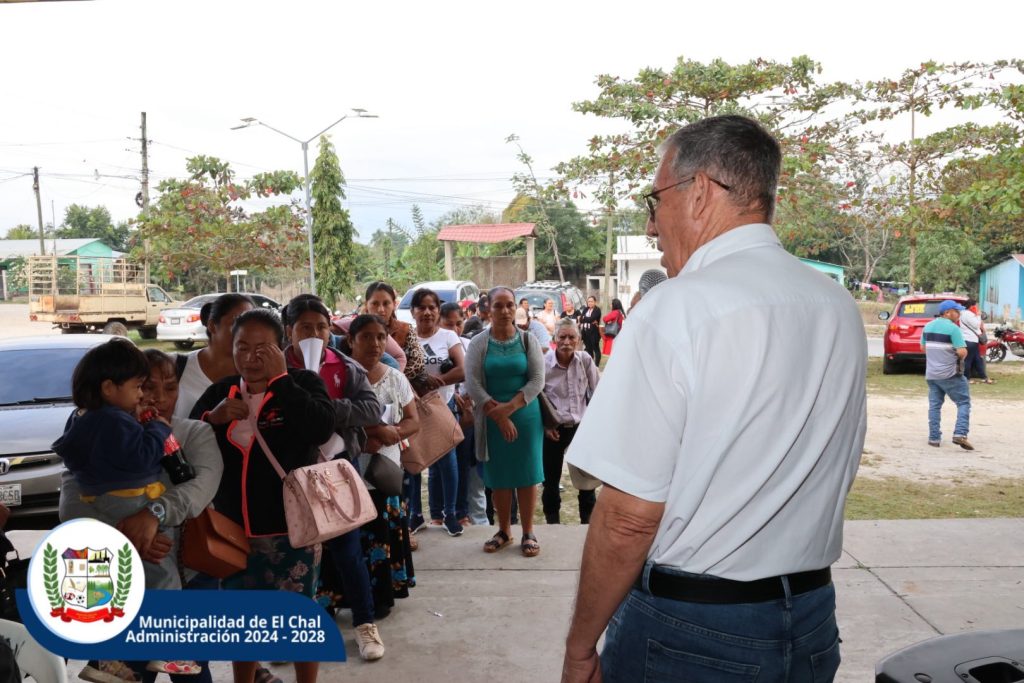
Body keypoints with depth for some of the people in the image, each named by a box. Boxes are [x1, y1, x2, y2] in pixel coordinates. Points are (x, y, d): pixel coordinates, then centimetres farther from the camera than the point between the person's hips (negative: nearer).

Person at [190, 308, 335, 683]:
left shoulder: (302, 382, -7)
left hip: (291, 527, -4)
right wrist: (212, 418, -13)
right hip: (233, 529, 5)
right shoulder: (219, 392, 6)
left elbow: (322, 429, -25)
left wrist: (281, 378, -23)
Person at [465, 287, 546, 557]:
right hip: (491, 420, 0)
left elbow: (537, 380, -6)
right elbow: (472, 383, -8)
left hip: (525, 417, 0)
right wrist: (498, 414, -15)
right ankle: (504, 531, 22)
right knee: (498, 475, 8)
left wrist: (509, 407, -16)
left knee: (527, 474, 3)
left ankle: (528, 533, 14)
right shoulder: (478, 343, 0)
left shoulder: (528, 340, 1)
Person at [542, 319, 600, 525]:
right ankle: (552, 519, 30)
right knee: (551, 478, 11)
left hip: (581, 426, 1)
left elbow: (595, 393, 4)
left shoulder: (586, 360, -8)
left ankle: (587, 519, 28)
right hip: (554, 429, -1)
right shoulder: (544, 364, -12)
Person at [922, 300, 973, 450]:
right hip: (950, 374, -6)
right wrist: (963, 353, 3)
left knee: (934, 405, 11)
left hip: (931, 374, 6)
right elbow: (962, 352, -18)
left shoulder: (928, 326, 10)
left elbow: (923, 347, 21)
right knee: (964, 403, 3)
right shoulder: (953, 328, -12)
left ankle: (934, 438, 9)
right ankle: (960, 434, -10)